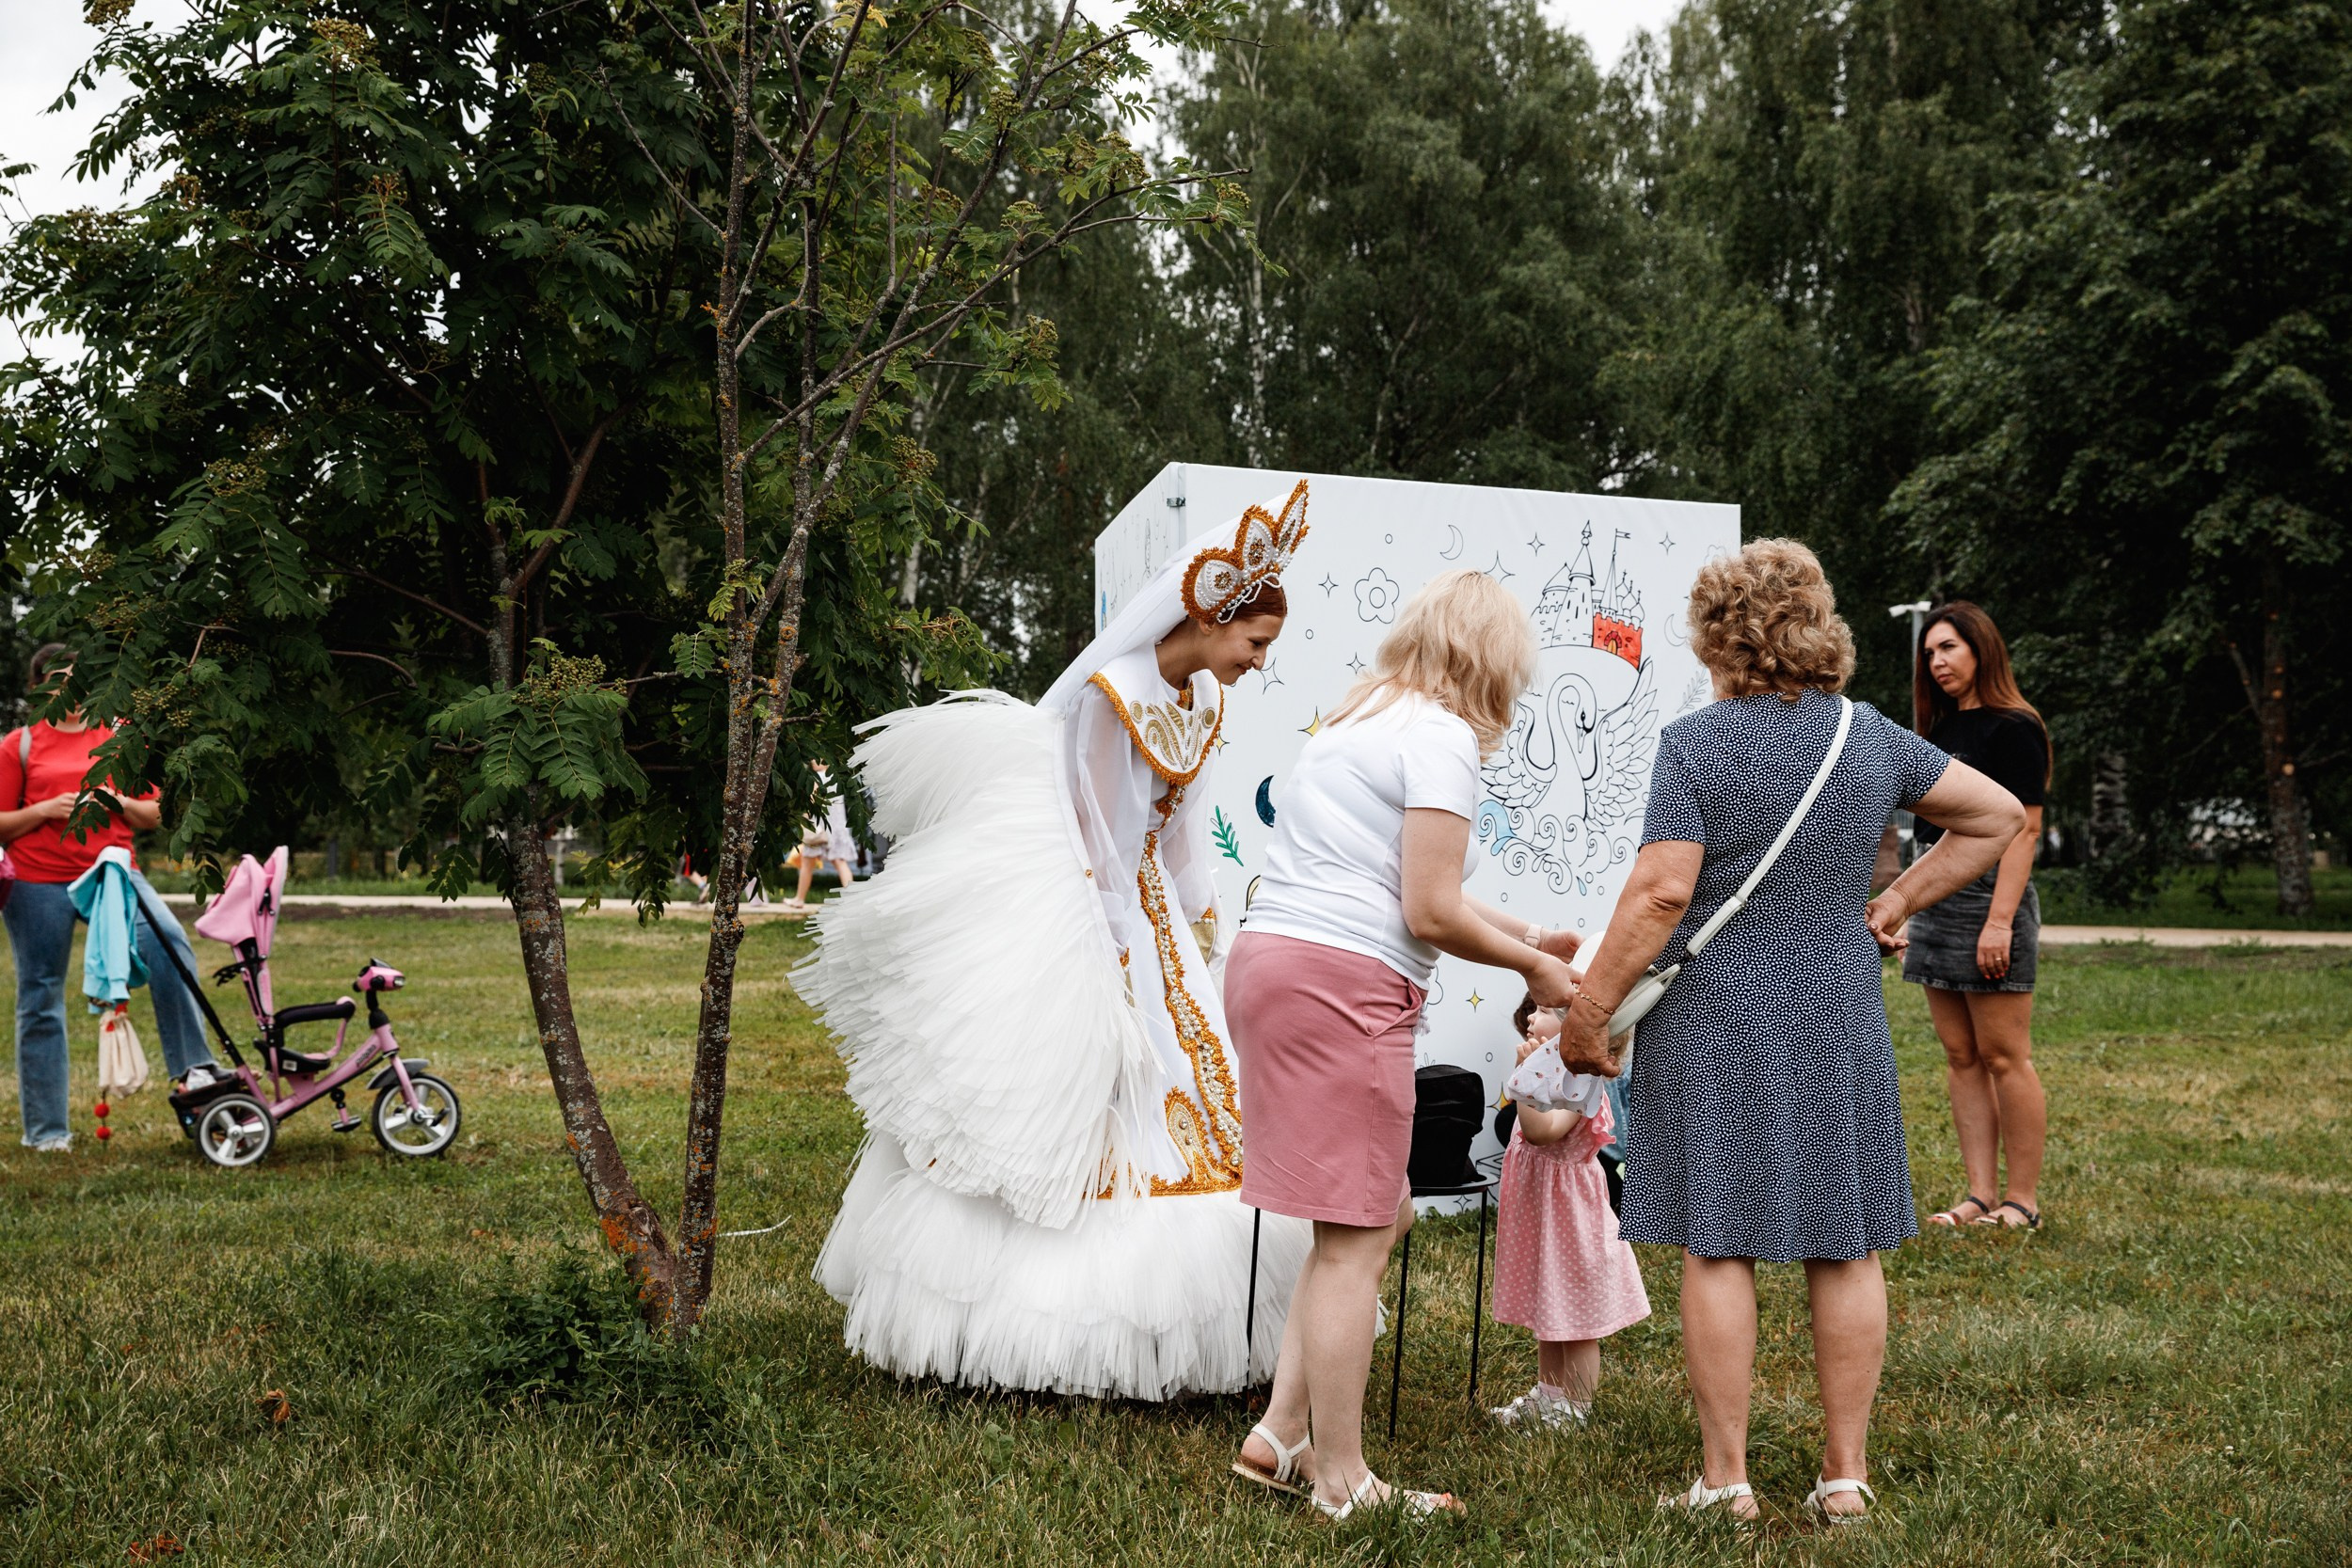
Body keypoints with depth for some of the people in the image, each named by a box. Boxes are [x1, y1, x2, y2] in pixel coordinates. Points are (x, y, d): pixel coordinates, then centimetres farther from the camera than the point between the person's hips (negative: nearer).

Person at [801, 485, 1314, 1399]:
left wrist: (1197, 940, 13)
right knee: (1073, 1111, -4)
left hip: (1149, 924, 8)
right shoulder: (1114, 693, -18)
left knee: (1181, 1108, 5)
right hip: (1087, 932, -8)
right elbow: (1100, 844, -17)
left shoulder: (1203, 702, 7)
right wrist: (1119, 971, -15)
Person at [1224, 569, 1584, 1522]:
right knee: (1354, 1237, -1)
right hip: (1344, 984, -10)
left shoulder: (1356, 721, 21)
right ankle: (1341, 1484, 8)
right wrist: (1533, 967, 4)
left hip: (1268, 956, 10)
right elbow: (1430, 914, -11)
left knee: (1380, 1216, 17)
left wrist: (1521, 934, 27)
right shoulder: (1442, 736, -7)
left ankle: (1280, 1436, 18)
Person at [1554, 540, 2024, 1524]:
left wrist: (1586, 1012, -10)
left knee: (1716, 1246, 3)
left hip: (1714, 1026, -4)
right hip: (1839, 1025, 4)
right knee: (1846, 1248, 10)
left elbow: (1660, 895, -17)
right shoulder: (1870, 735, 5)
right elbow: (1998, 816, 13)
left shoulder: (1696, 743, -10)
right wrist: (1898, 902, 14)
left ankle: (1726, 1480, 8)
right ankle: (1845, 1476, 17)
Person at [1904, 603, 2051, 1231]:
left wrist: (2000, 920, -21)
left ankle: (2022, 1201, 2)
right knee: (1961, 1056, 7)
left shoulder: (2013, 728, -7)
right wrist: (1906, 916, 17)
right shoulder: (1941, 730, 18)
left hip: (1988, 895, -8)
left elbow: (2023, 828, -13)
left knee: (2004, 1057, -4)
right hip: (1935, 896, 9)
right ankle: (1980, 1197, 9)